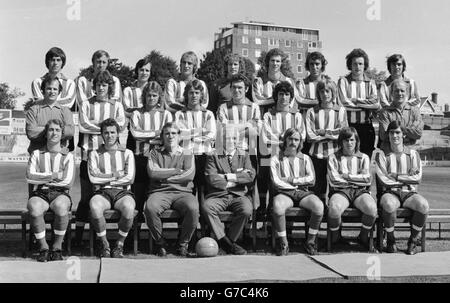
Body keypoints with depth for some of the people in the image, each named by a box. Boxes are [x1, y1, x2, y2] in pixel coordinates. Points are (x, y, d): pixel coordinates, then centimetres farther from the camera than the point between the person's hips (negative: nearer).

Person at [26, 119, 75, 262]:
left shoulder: (68, 156, 9)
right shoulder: (36, 154, 14)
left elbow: (68, 182, -4)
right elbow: (30, 177, -1)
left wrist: (42, 179, -2)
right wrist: (53, 176, -7)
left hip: (60, 193, -1)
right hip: (40, 193, 1)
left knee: (61, 207, -37)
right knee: (34, 208, -35)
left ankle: (57, 247, -19)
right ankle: (43, 247, -18)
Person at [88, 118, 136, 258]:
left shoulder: (127, 153, 15)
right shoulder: (95, 154, 16)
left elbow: (129, 178, 0)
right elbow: (93, 178, 0)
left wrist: (104, 178, -1)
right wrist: (116, 175, -1)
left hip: (122, 191, 0)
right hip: (102, 193, 0)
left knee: (129, 207, -36)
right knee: (95, 206, -36)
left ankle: (119, 245, -14)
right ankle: (104, 245, -15)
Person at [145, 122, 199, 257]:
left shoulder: (187, 154, 18)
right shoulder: (155, 153, 18)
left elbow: (189, 175, -1)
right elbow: (153, 172, -1)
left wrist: (164, 177, -3)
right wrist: (177, 171, 0)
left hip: (182, 192, 0)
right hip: (160, 192, 0)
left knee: (193, 209, -34)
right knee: (150, 208, -34)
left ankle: (183, 244, -12)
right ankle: (160, 243, -12)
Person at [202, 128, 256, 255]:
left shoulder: (244, 155, 15)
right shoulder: (213, 156, 8)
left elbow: (251, 175, -1)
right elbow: (211, 178, -8)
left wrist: (228, 176, -9)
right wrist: (238, 179, -6)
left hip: (239, 195, 1)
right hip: (218, 195, -1)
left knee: (246, 210, -32)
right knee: (206, 207, -32)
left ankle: (230, 239, -11)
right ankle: (224, 240, -21)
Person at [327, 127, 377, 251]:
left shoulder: (363, 157, 17)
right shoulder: (333, 157, 11)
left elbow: (367, 179, 3)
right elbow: (334, 180, -2)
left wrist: (347, 176, -2)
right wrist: (357, 179, 0)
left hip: (360, 191, 2)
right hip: (340, 191, -2)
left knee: (371, 208, -32)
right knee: (334, 208, -37)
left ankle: (363, 236, -3)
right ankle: (334, 237, -7)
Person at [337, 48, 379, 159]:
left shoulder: (370, 83, 11)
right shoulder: (343, 81, 4)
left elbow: (376, 105, -4)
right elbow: (344, 103, -10)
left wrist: (354, 100, -9)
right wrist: (366, 102, -5)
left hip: (366, 127, 2)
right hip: (348, 126, -2)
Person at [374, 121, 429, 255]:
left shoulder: (413, 154, 12)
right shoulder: (381, 155, 6)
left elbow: (417, 178, 0)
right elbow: (383, 180, -5)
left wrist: (396, 176, -5)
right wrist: (407, 179, -2)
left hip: (409, 193, 2)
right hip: (390, 193, -2)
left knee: (423, 205, -31)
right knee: (389, 205, -38)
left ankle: (413, 240, -9)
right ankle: (390, 240, -13)